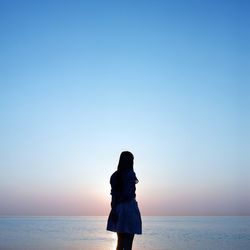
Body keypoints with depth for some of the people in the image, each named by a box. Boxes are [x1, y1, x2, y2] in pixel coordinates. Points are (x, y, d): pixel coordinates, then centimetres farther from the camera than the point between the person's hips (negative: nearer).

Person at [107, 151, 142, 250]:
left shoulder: (115, 176, 7)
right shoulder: (130, 174, -10)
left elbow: (114, 194, 5)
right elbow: (129, 194, -14)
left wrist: (114, 209, 7)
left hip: (118, 209, 6)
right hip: (129, 207, -6)